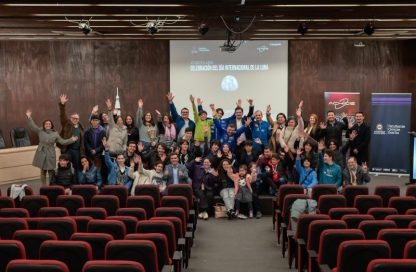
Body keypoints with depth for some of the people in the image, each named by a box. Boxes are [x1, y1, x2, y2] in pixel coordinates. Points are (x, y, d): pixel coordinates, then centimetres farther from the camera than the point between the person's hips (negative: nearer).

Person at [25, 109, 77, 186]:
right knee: (43, 171, 8)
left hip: (50, 155, 0)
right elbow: (33, 126, -6)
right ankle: (43, 186, 17)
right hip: (41, 154, 1)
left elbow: (62, 141, 2)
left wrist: (71, 140, -8)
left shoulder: (55, 134, 3)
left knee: (51, 171, 3)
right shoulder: (40, 131, 3)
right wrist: (29, 117, -15)